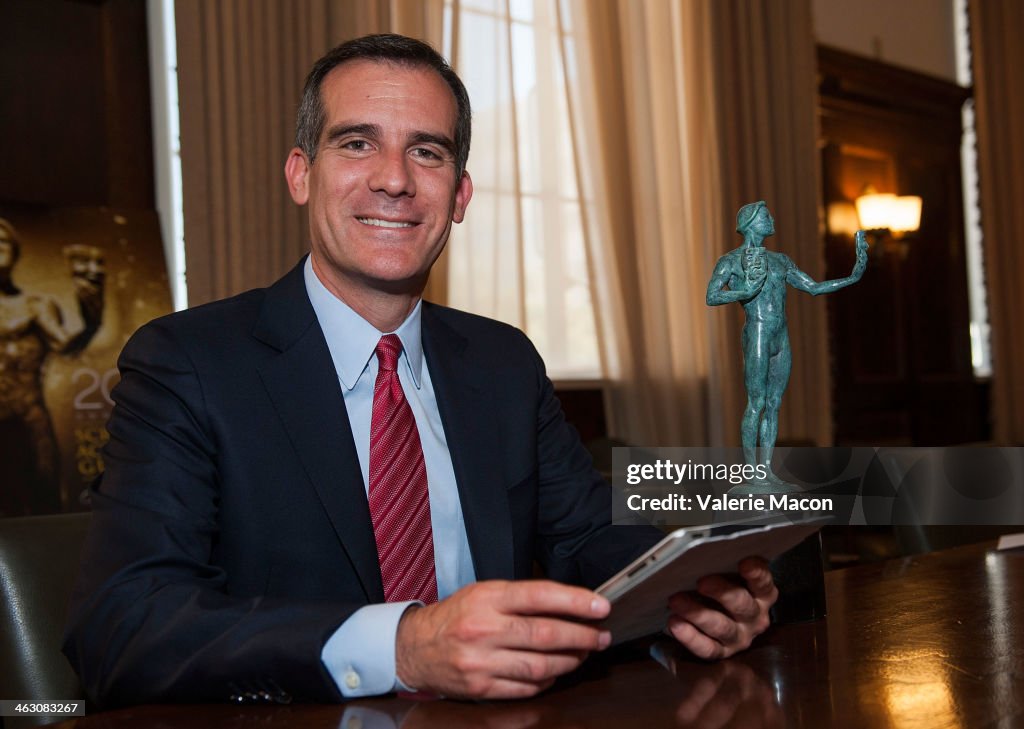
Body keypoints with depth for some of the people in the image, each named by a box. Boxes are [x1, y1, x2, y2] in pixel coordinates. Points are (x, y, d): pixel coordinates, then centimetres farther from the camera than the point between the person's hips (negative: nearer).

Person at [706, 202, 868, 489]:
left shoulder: (780, 260, 18)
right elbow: (712, 297, -14)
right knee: (756, 403, -8)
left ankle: (768, 473, 10)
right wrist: (745, 292, -29)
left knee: (773, 404, 6)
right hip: (757, 336, -7)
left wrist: (851, 278, 13)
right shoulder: (730, 261, -2)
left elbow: (814, 288, 20)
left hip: (781, 339, 7)